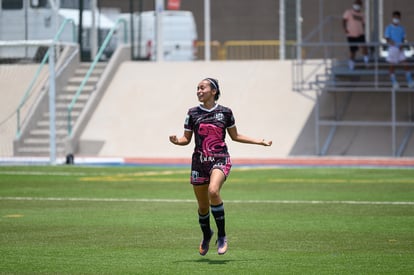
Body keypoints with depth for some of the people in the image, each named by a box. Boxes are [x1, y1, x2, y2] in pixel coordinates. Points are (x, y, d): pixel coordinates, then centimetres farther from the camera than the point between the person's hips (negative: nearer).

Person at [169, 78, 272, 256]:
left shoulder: (225, 112, 3)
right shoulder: (193, 113, 6)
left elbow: (235, 136, 15)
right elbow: (186, 138, 10)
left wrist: (258, 141, 10)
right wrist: (177, 141, -13)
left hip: (220, 160, -2)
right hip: (199, 161, 2)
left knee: (213, 191, -31)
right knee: (203, 206, 7)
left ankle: (222, 236, -18)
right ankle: (206, 236, 38)